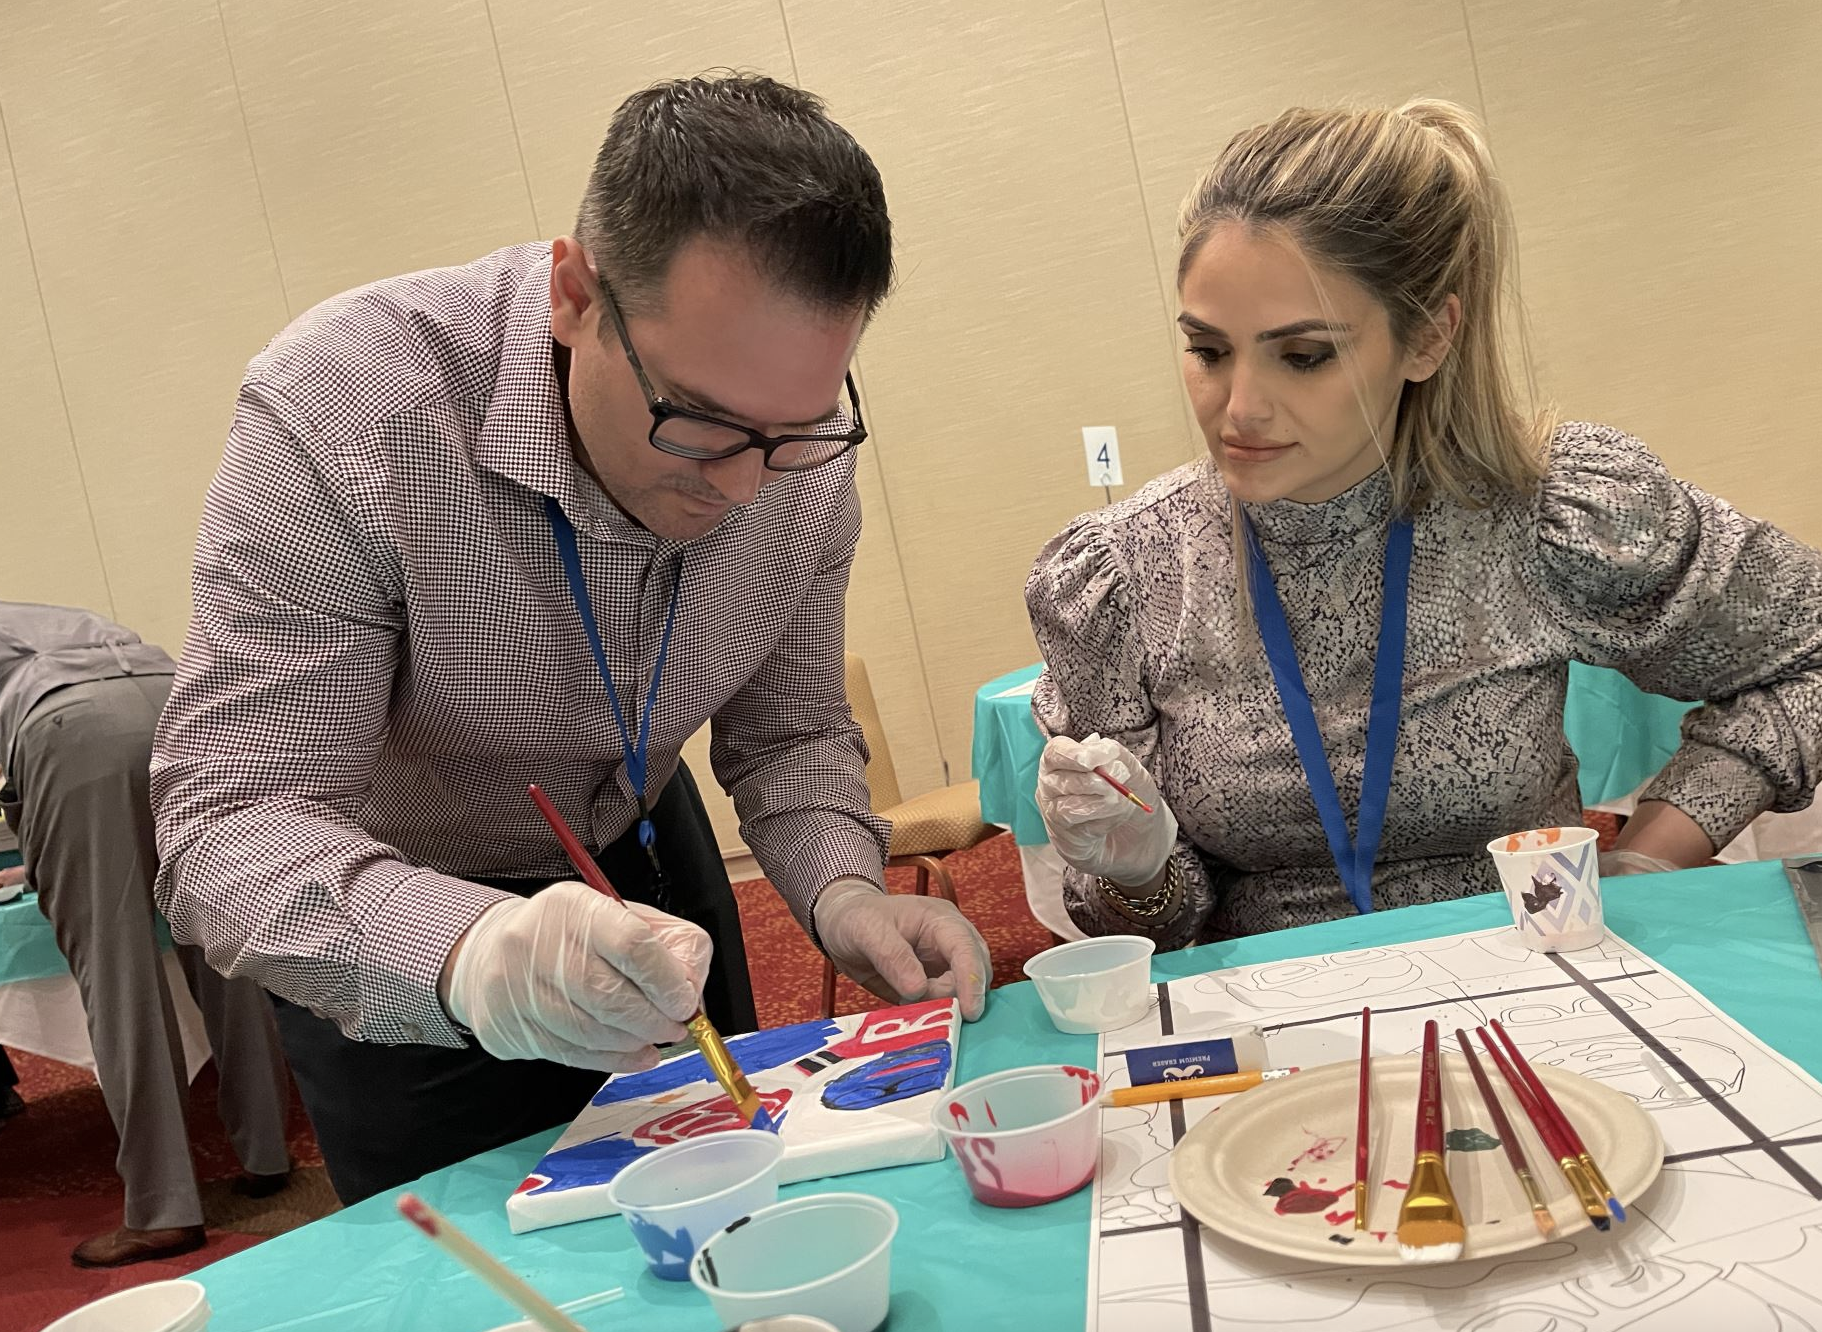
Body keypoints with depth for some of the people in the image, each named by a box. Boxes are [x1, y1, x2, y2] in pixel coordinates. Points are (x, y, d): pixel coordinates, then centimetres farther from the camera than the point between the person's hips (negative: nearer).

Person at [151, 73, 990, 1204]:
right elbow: (231, 826, -36)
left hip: (639, 846, 4)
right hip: (391, 910, -3)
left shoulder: (796, 444, -20)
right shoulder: (339, 412, -35)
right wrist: (470, 951, -55)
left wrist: (843, 891, -27)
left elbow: (790, 730, -7)